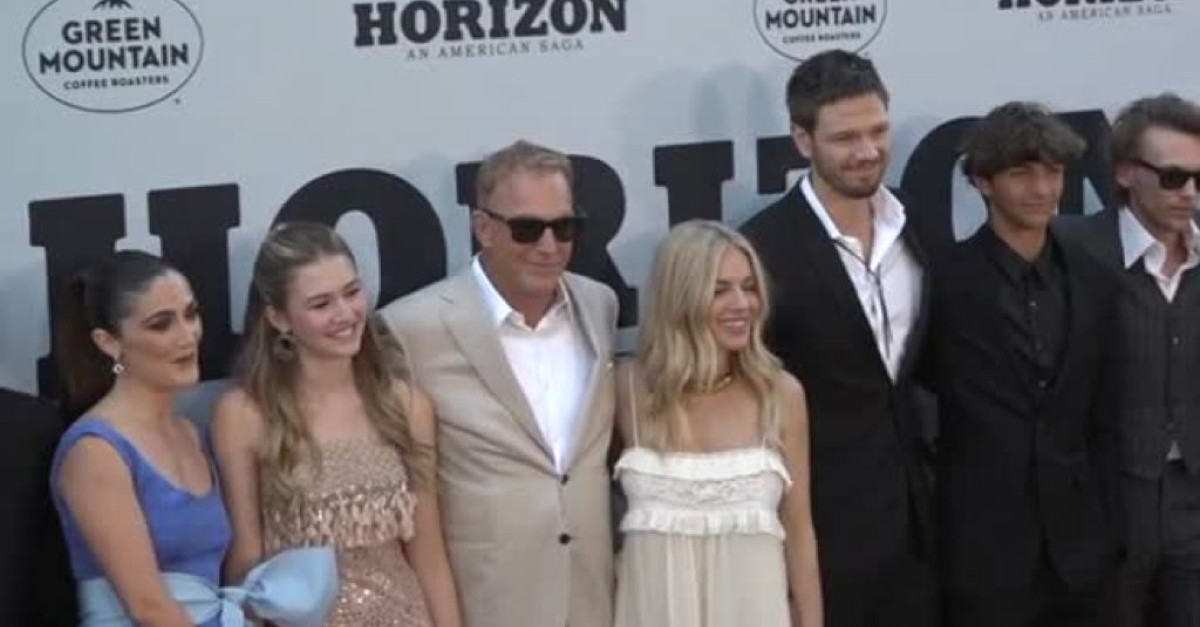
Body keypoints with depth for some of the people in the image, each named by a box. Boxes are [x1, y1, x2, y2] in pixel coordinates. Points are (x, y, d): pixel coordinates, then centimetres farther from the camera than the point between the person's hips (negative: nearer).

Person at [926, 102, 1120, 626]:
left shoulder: (1091, 281, 7)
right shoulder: (948, 283, -8)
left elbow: (1102, 416, 11)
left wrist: (1106, 523, 9)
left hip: (1078, 542, 4)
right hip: (984, 543, -4)